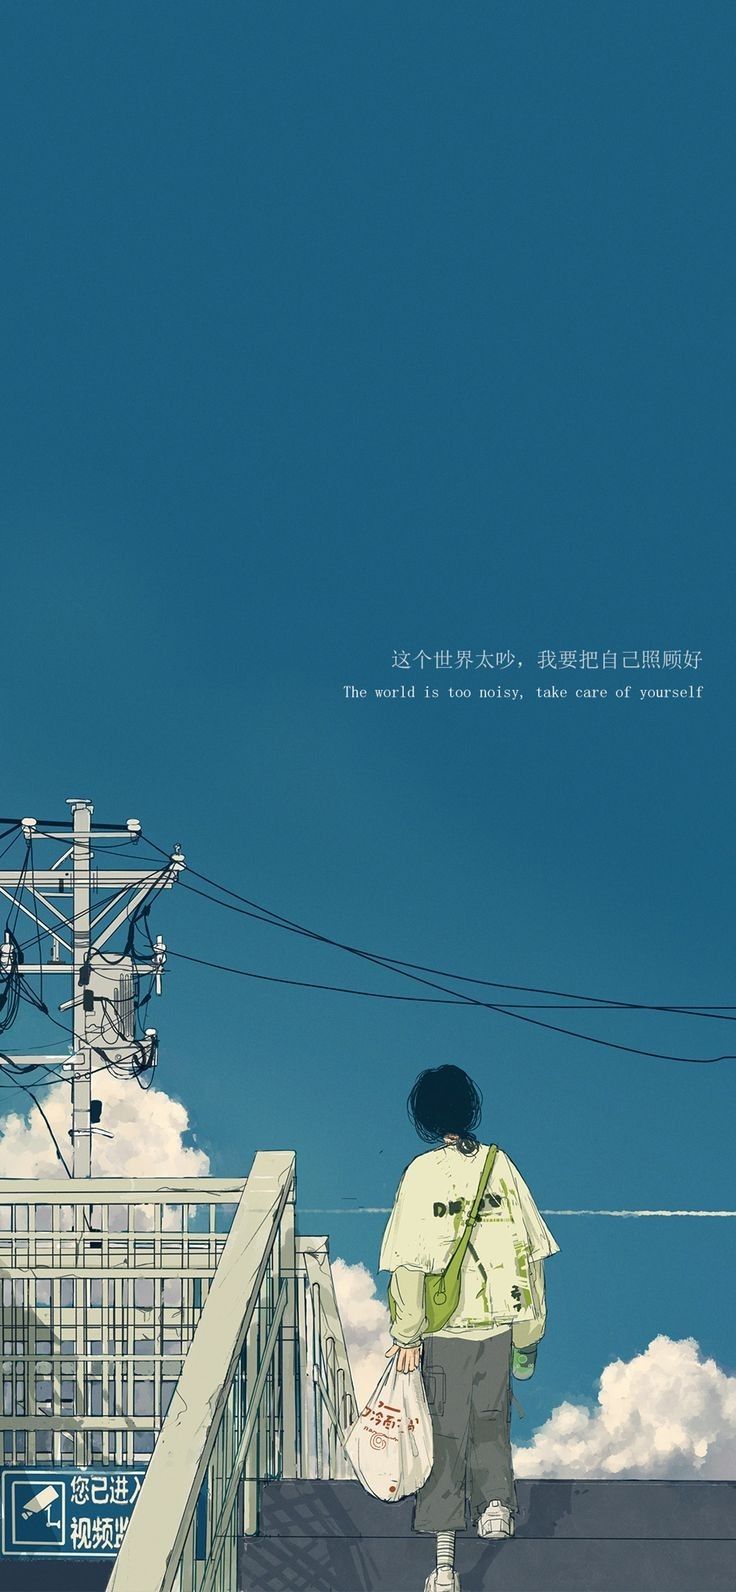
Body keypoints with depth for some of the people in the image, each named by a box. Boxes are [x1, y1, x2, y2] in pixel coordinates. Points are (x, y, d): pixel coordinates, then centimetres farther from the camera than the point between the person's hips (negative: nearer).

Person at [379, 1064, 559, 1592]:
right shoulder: (501, 1165, -1)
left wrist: (406, 1335, -5)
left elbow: (409, 1262, -13)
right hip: (501, 1323, 2)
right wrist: (528, 1335, 10)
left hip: (445, 1330, -2)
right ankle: (496, 1499, -2)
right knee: (490, 1422, 22)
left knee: (446, 1434, 6)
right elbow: (530, 1251, 1)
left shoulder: (423, 1173, -9)